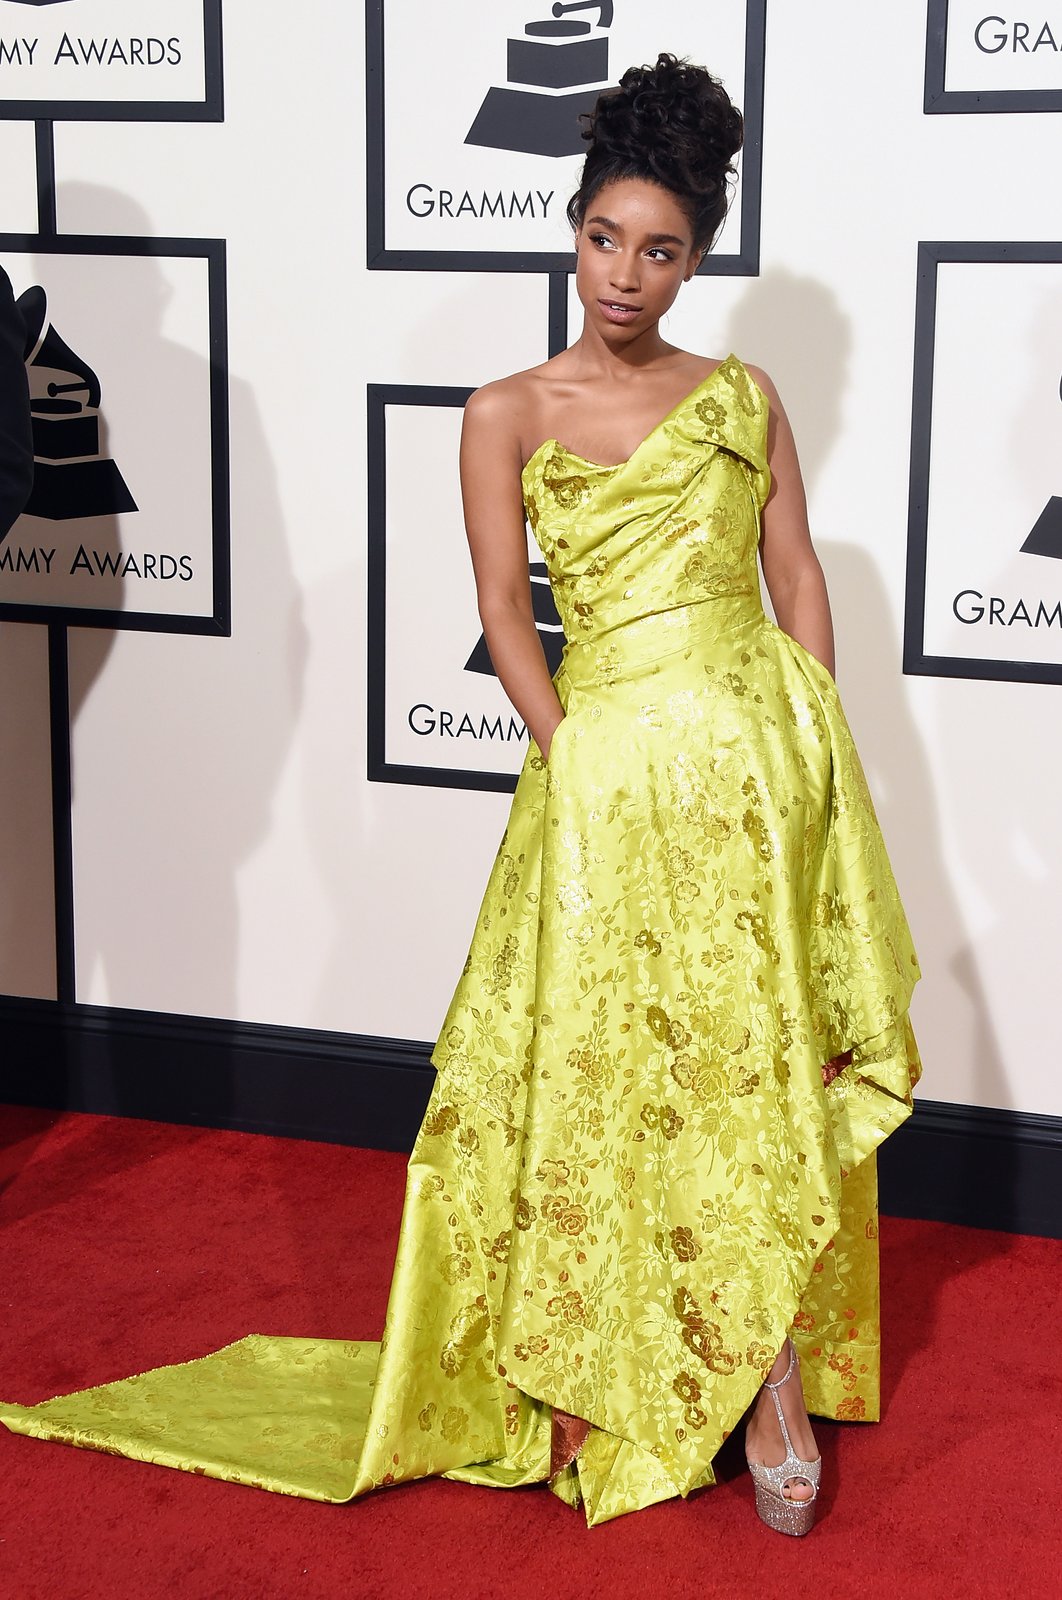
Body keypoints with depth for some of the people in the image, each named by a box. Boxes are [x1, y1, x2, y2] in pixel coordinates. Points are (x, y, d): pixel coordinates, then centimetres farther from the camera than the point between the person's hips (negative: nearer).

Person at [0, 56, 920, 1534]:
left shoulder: (743, 395, 9)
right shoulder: (509, 413, 4)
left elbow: (799, 578, 10)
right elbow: (503, 610, 0)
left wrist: (821, 746, 2)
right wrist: (576, 759, -9)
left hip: (760, 747, 1)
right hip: (608, 758, -1)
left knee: (763, 1056, 4)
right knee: (612, 1065, 0)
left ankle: (765, 1367, 17)